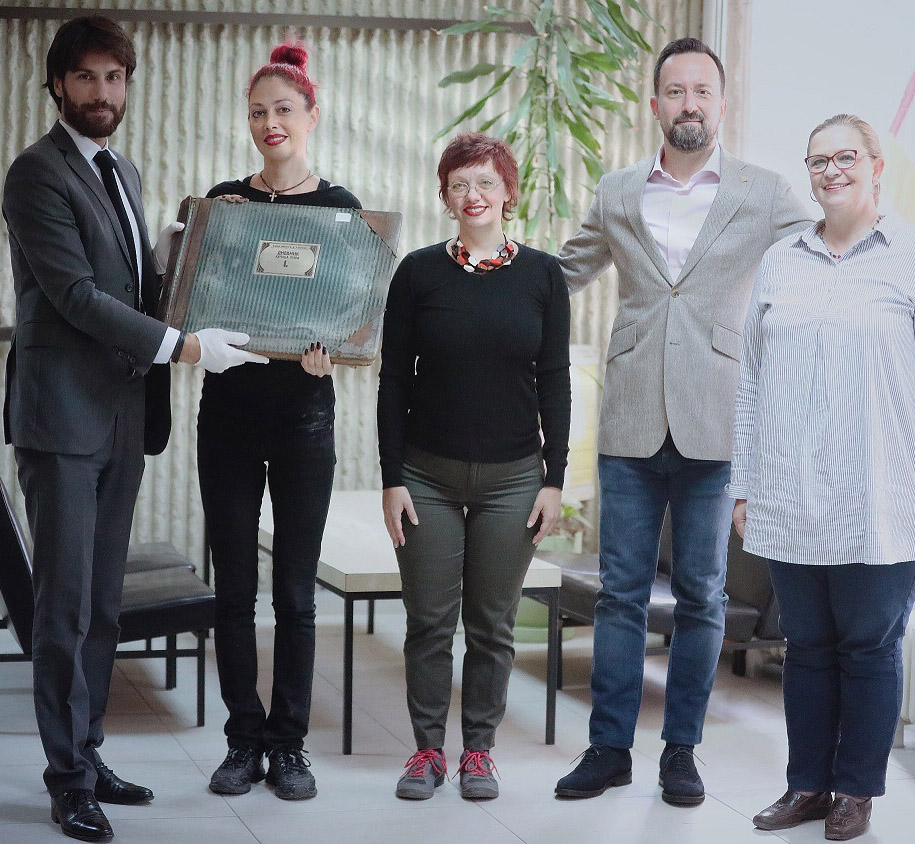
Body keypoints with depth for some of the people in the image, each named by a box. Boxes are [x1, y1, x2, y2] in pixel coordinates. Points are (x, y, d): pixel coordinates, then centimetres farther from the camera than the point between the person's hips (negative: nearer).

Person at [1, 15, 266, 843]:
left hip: (122, 414, 8)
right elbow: (75, 293, -17)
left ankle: (86, 753, 21)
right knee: (67, 604, -3)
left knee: (103, 602, 12)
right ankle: (69, 776, 5)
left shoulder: (123, 173, 17)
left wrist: (170, 253, 4)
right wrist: (181, 346, -19)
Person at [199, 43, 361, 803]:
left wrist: (328, 349, -20)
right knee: (233, 586, 5)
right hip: (229, 406, 2)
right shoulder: (223, 200, 7)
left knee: (296, 589, 3)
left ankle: (290, 743, 13)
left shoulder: (339, 207, 1)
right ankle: (245, 739, 15)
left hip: (304, 409, -2)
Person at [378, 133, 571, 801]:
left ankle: (479, 748, 18)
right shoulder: (420, 272, 1)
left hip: (513, 477, 0)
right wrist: (392, 478, -3)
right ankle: (428, 747, 16)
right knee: (430, 620, 4)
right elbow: (394, 380, 2)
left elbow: (555, 382, 3)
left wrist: (554, 480, -2)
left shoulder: (542, 274, 2)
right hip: (428, 475, 0)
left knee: (493, 623, 6)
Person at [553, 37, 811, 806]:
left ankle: (682, 749, 16)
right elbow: (562, 275, 23)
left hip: (716, 425, -1)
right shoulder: (616, 196, 10)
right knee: (621, 592, 4)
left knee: (702, 597, 5)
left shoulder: (765, 196, 3)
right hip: (632, 424, 2)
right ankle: (609, 748, 12)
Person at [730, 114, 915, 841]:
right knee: (807, 646, 11)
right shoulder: (779, 263, 11)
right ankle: (808, 784, 21)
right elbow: (752, 382, 13)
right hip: (790, 503, 4)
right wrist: (744, 484, 11)